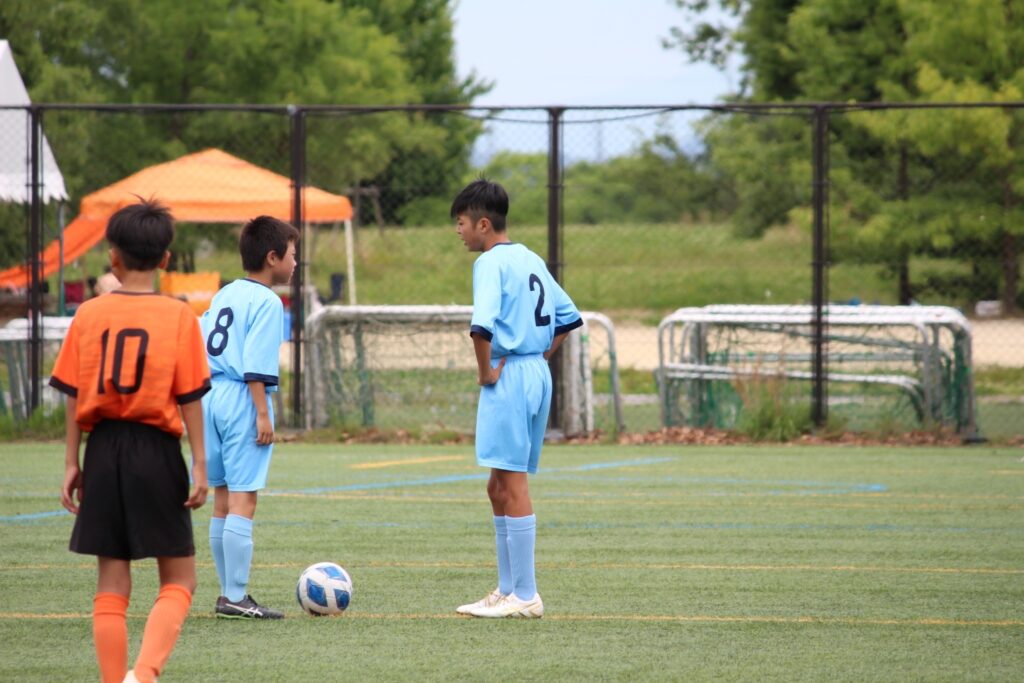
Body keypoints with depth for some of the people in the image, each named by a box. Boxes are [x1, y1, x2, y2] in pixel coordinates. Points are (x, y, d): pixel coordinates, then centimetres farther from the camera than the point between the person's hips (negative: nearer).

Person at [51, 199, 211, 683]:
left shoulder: (89, 315, 0)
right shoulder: (179, 316, -6)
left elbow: (73, 394, 2)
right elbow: (191, 397, -6)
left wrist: (71, 462, 8)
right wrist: (200, 465, -2)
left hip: (104, 448, 2)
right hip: (157, 450, -2)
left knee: (112, 583, 9)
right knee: (178, 579, 6)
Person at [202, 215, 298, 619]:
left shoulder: (224, 295, 15)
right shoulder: (266, 302, -10)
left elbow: (200, 347, 17)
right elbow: (256, 365, -17)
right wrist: (263, 414, -17)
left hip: (211, 396, 9)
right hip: (243, 401, -9)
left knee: (223, 498, 12)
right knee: (243, 499, -8)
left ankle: (229, 592, 18)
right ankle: (236, 597, -11)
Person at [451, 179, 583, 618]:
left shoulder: (492, 262, -12)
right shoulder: (531, 260, 15)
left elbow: (482, 325, -27)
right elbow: (568, 318, 23)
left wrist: (485, 372, -14)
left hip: (509, 377, -9)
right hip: (537, 373, 9)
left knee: (512, 487, -5)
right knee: (500, 488, 16)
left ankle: (525, 597, -3)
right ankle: (508, 590, 19)